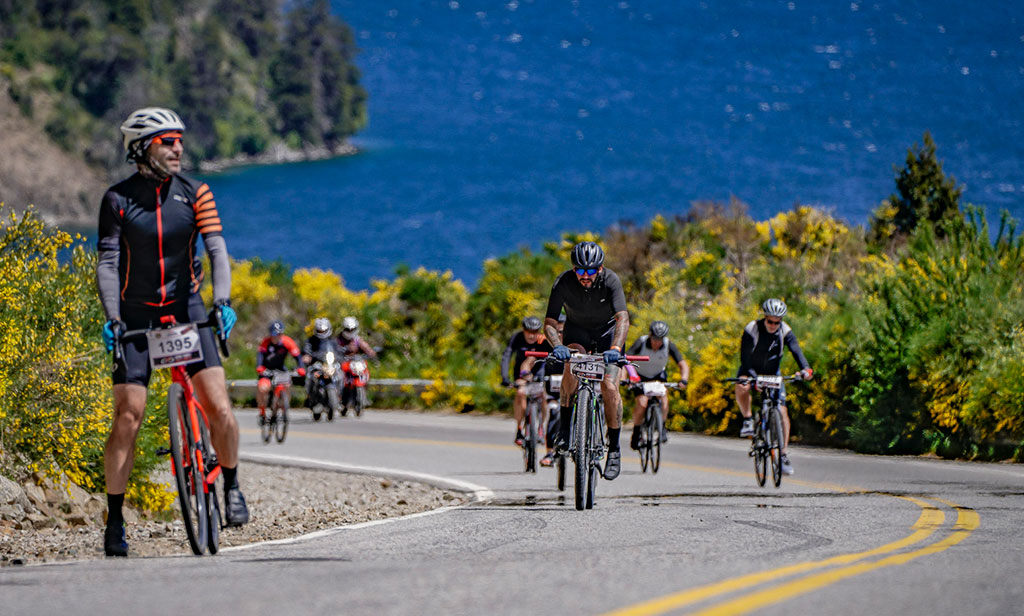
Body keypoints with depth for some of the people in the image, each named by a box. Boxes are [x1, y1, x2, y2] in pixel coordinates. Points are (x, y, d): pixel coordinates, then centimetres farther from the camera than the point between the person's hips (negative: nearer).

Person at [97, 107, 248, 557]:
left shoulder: (195, 194, -1)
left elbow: (217, 250, -8)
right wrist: (111, 318, -22)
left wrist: (222, 301, -24)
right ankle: (114, 520, 1)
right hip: (136, 316, -1)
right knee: (127, 419, -8)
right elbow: (108, 262, -10)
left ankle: (231, 486, 11)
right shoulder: (118, 199, -5)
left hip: (186, 309, 1)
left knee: (218, 406, -14)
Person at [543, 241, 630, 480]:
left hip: (607, 332, 0)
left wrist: (616, 348, -55)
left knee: (609, 387, -17)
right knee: (572, 362, -32)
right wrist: (557, 346, -47)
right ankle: (564, 426, -16)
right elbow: (549, 324, -26)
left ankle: (614, 449, -3)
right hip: (576, 331, 1)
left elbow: (622, 318, -38)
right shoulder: (563, 283, -26)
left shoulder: (610, 280, -29)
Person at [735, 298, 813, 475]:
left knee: (782, 411, -10)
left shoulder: (785, 332, -16)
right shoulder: (752, 330, -23)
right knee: (742, 388, -38)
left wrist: (805, 368, -50)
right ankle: (747, 420, -13)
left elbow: (796, 350, -30)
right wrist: (752, 376, -46)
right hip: (752, 370, -2)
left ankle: (784, 454, -4)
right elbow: (745, 356, -30)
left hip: (773, 373, 2)